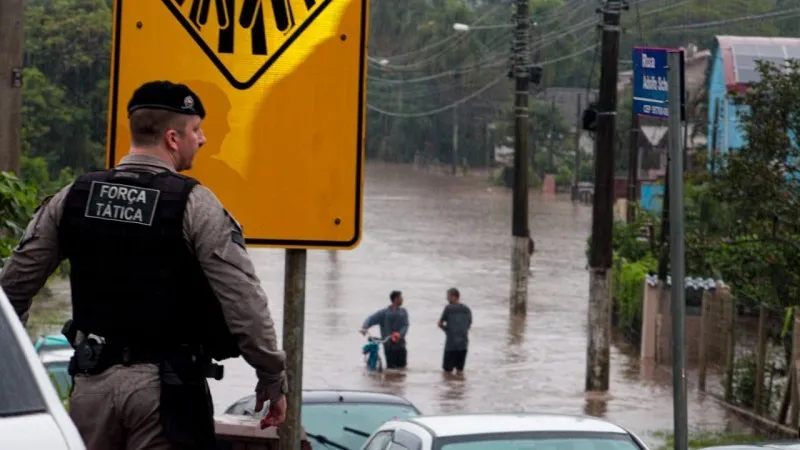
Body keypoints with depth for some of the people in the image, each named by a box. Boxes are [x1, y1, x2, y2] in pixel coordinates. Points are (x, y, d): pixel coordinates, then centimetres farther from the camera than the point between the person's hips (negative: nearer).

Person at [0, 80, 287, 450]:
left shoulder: (73, 197, 4)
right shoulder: (195, 206, -9)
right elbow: (244, 300, -13)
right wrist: (272, 379, -4)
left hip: (92, 379, 4)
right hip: (166, 385, -4)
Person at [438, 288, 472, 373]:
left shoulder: (449, 308, -6)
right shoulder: (467, 309, 7)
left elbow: (440, 324, 1)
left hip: (451, 343, -4)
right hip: (463, 343, 4)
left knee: (448, 370, 3)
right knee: (460, 369, 11)